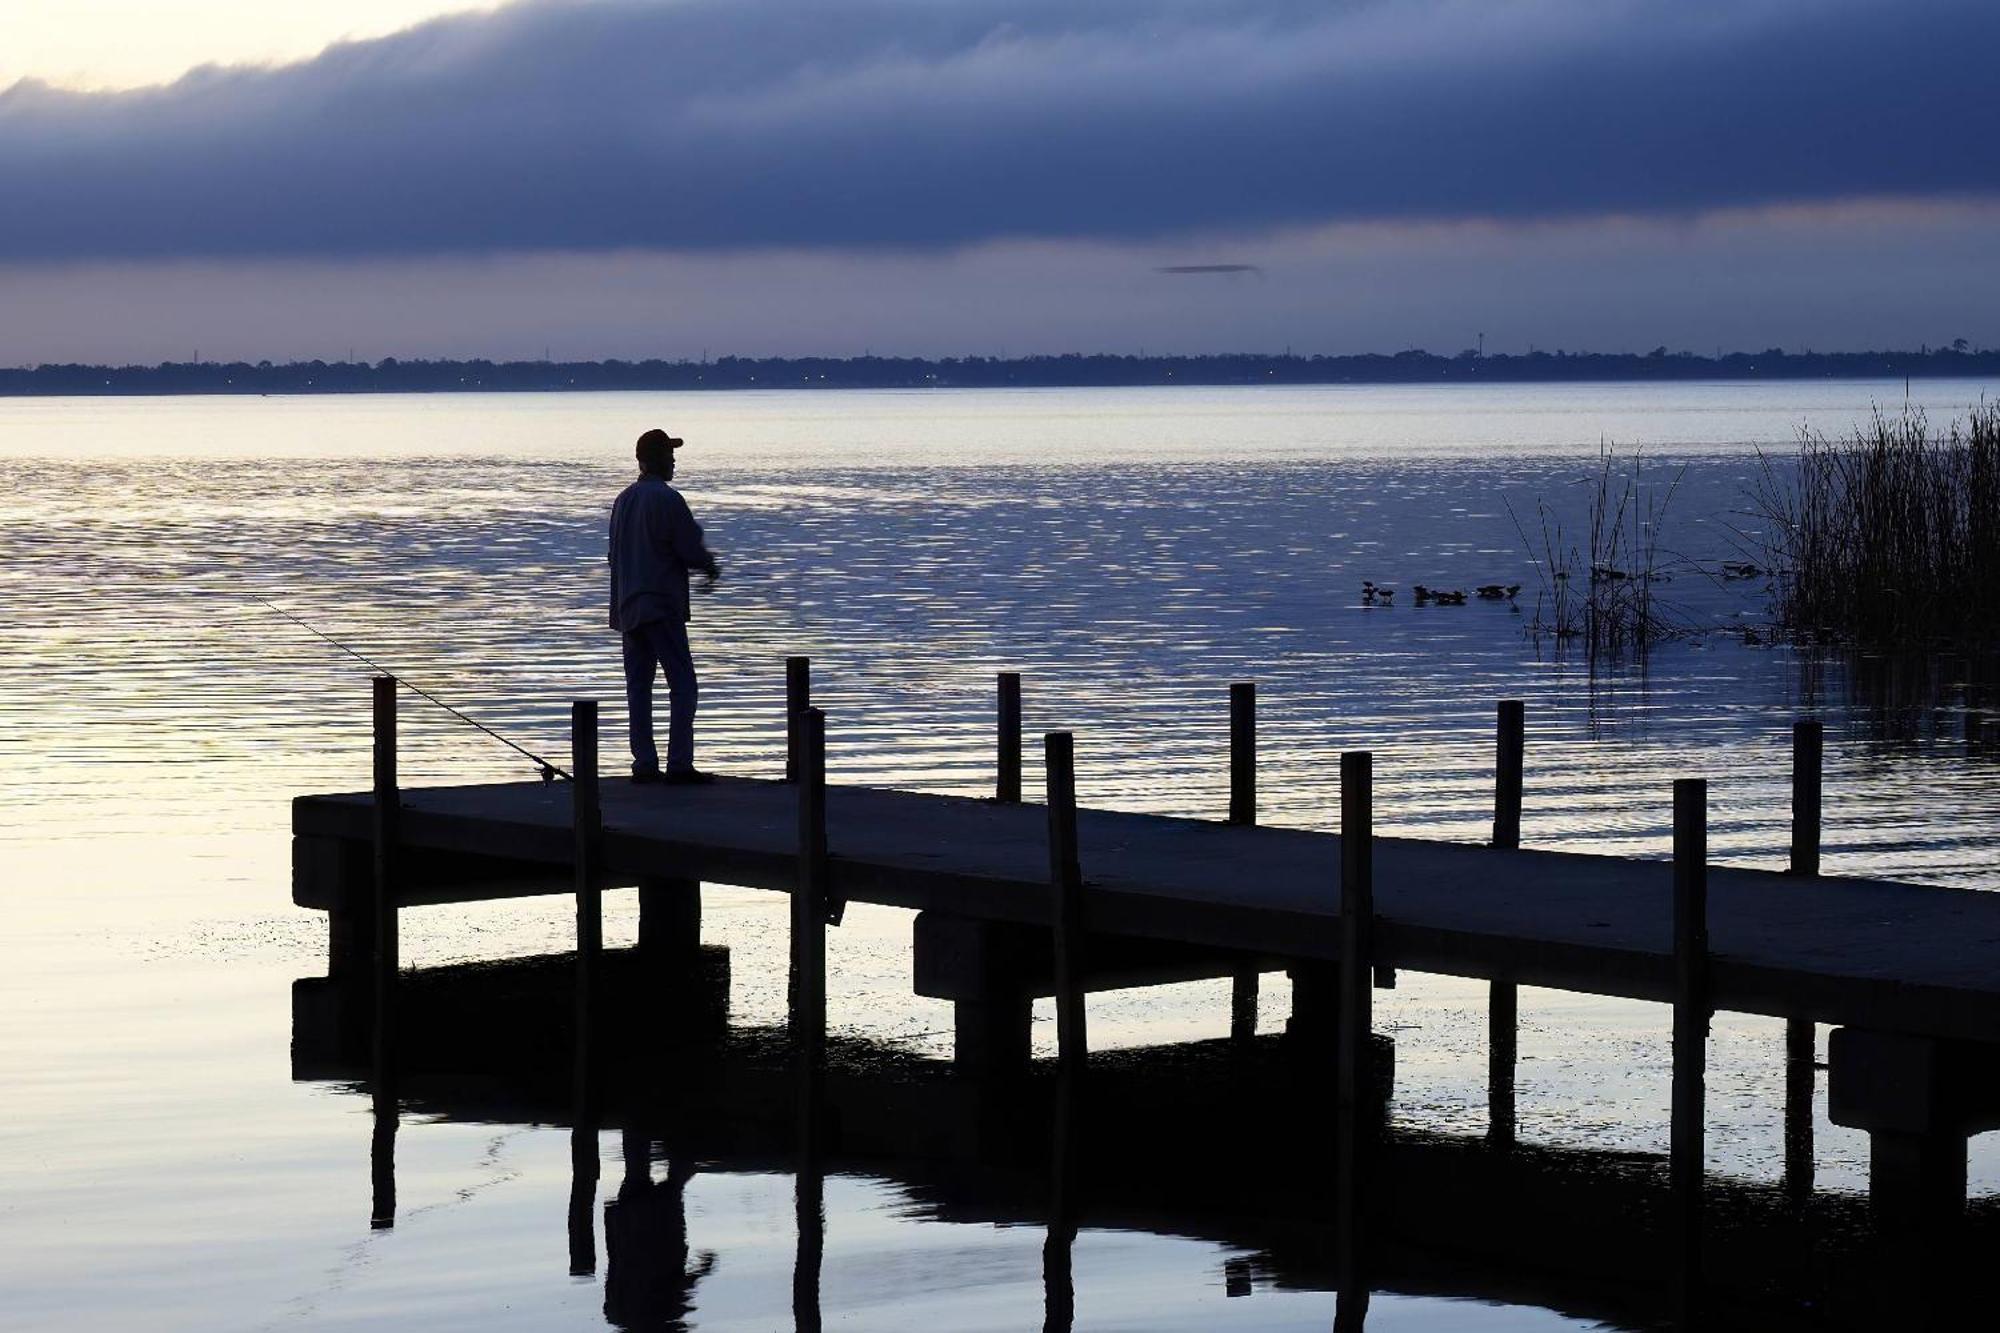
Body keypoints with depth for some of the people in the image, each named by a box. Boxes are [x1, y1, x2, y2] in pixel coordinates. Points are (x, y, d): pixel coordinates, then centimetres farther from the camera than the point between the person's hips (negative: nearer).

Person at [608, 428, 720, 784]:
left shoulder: (623, 500, 14)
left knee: (638, 685, 8)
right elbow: (691, 550, -12)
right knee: (682, 683, -6)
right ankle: (679, 763, -13)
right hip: (662, 605, -8)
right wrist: (711, 567, 10)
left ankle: (645, 764, 5)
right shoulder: (667, 499, -11)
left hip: (628, 606, 8)